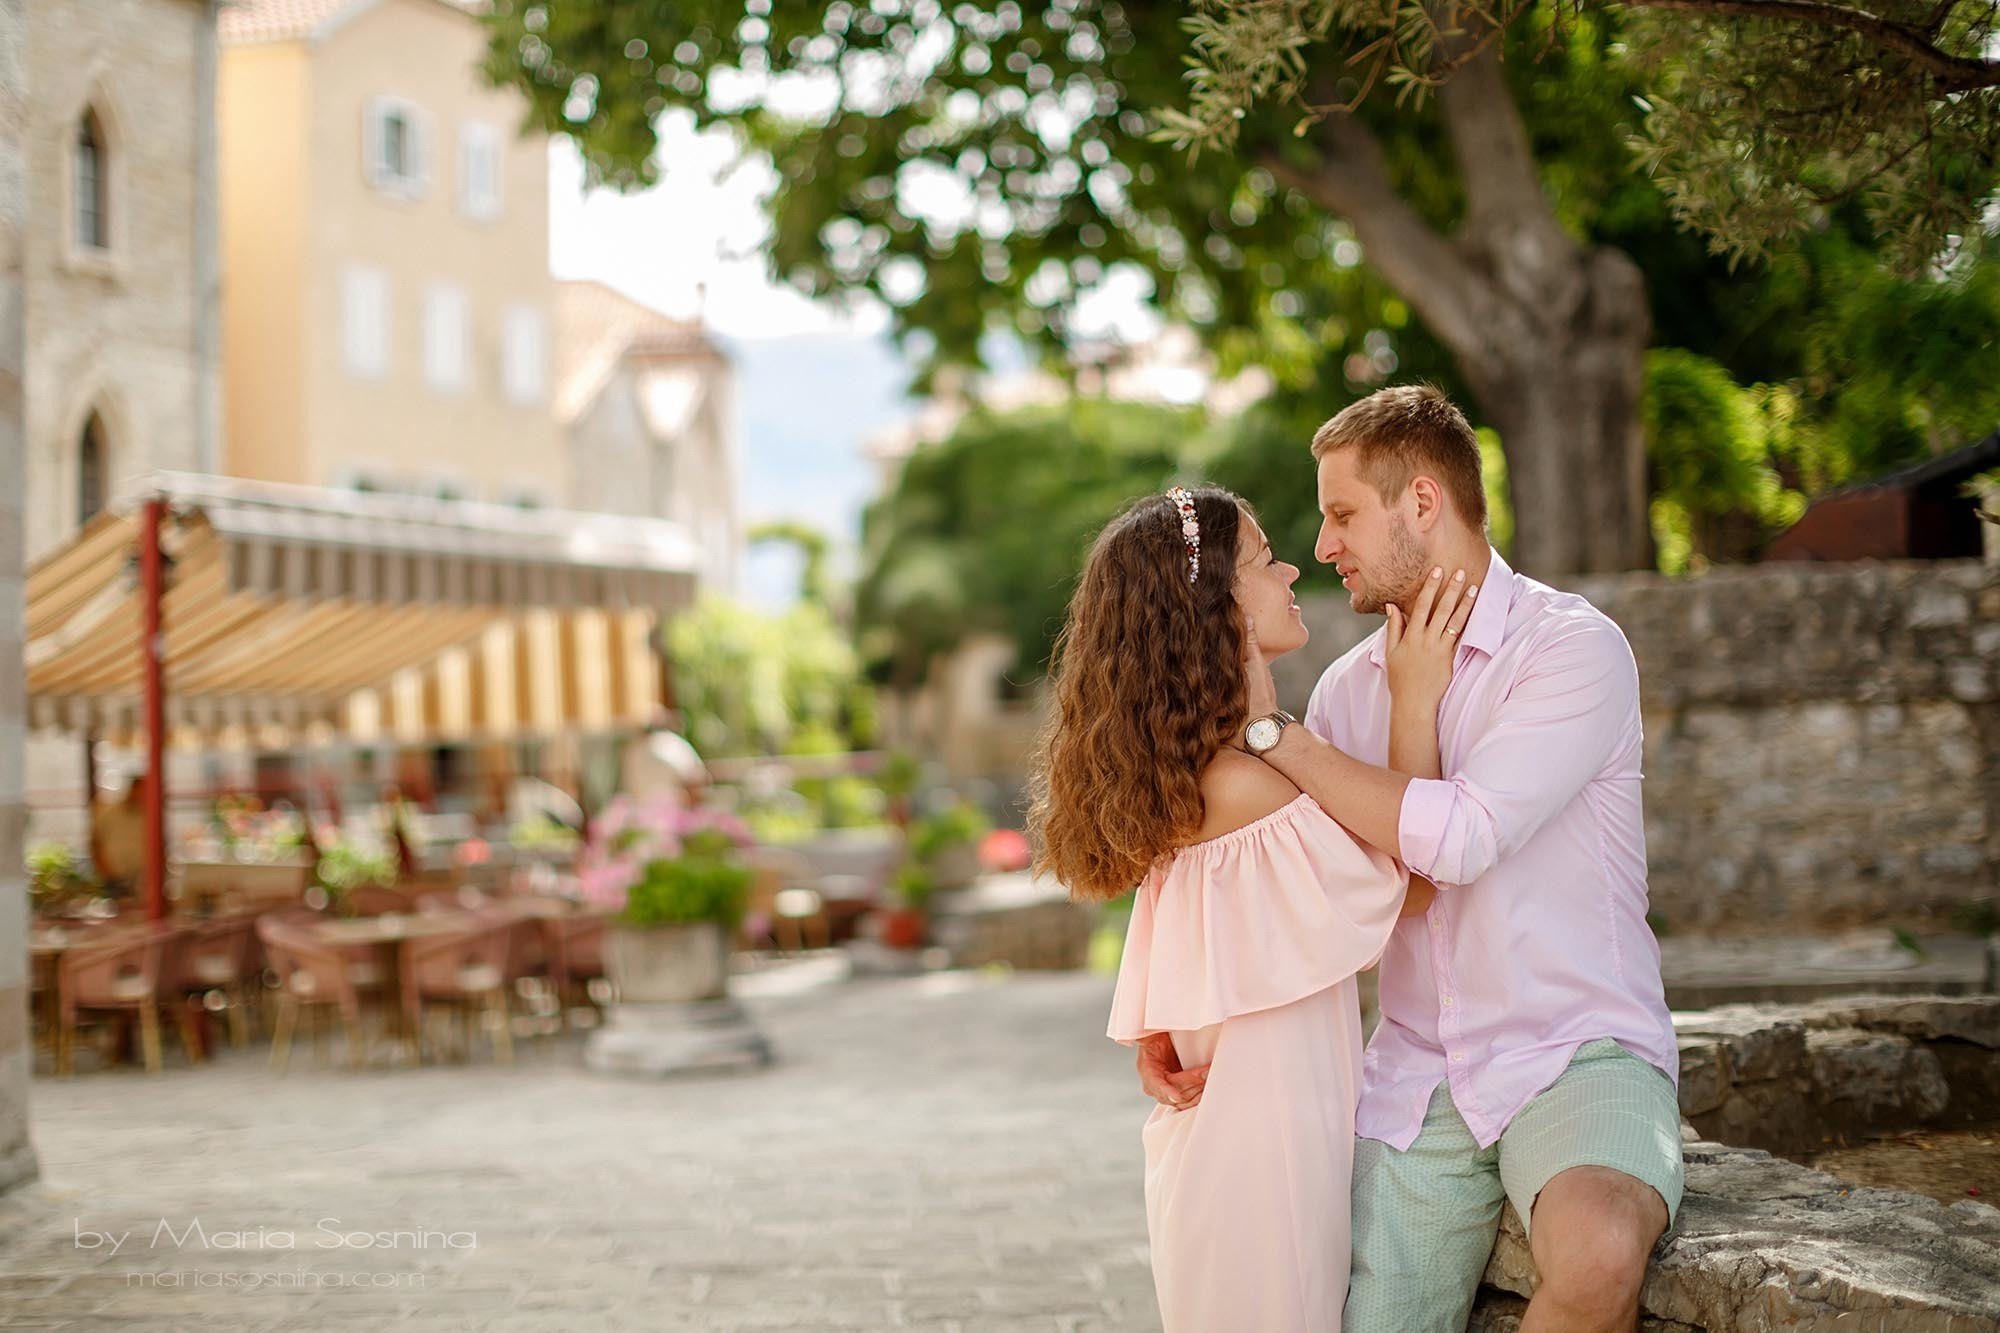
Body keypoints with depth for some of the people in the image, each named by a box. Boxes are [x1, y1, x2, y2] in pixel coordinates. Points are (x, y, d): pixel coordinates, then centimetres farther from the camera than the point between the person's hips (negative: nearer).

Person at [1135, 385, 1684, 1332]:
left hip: (1577, 1052, -5)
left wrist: (1267, 728, -14)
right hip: (1415, 1079, 5)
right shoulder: (1349, 685, 12)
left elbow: (1460, 836, -22)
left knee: (1596, 1249, -34)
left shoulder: (1574, 646, -8)